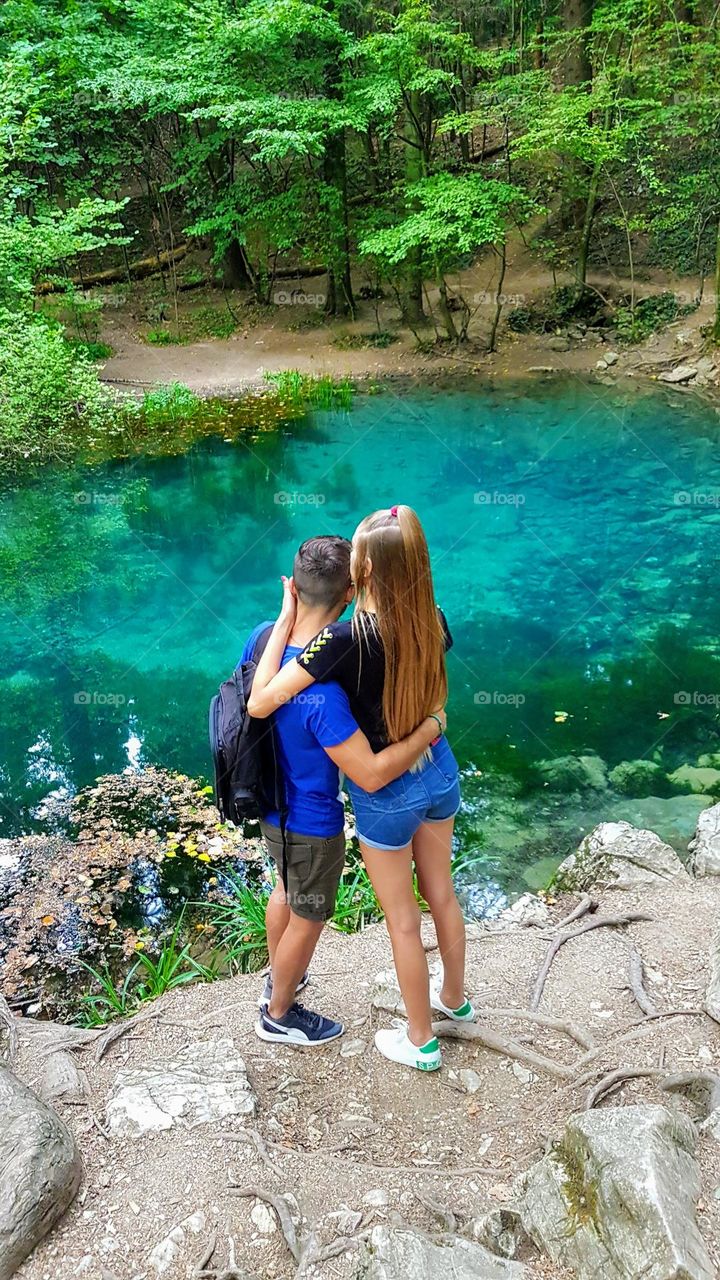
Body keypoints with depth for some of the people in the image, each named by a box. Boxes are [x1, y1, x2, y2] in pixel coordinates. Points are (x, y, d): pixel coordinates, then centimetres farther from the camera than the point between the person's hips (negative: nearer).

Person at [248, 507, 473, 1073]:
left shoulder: (345, 637, -30)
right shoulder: (431, 619, -11)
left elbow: (260, 702, -30)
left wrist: (286, 620, -23)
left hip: (385, 795, -6)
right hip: (439, 771, 6)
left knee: (403, 919, 15)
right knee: (442, 894, 27)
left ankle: (421, 1040, 35)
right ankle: (454, 997, 51)